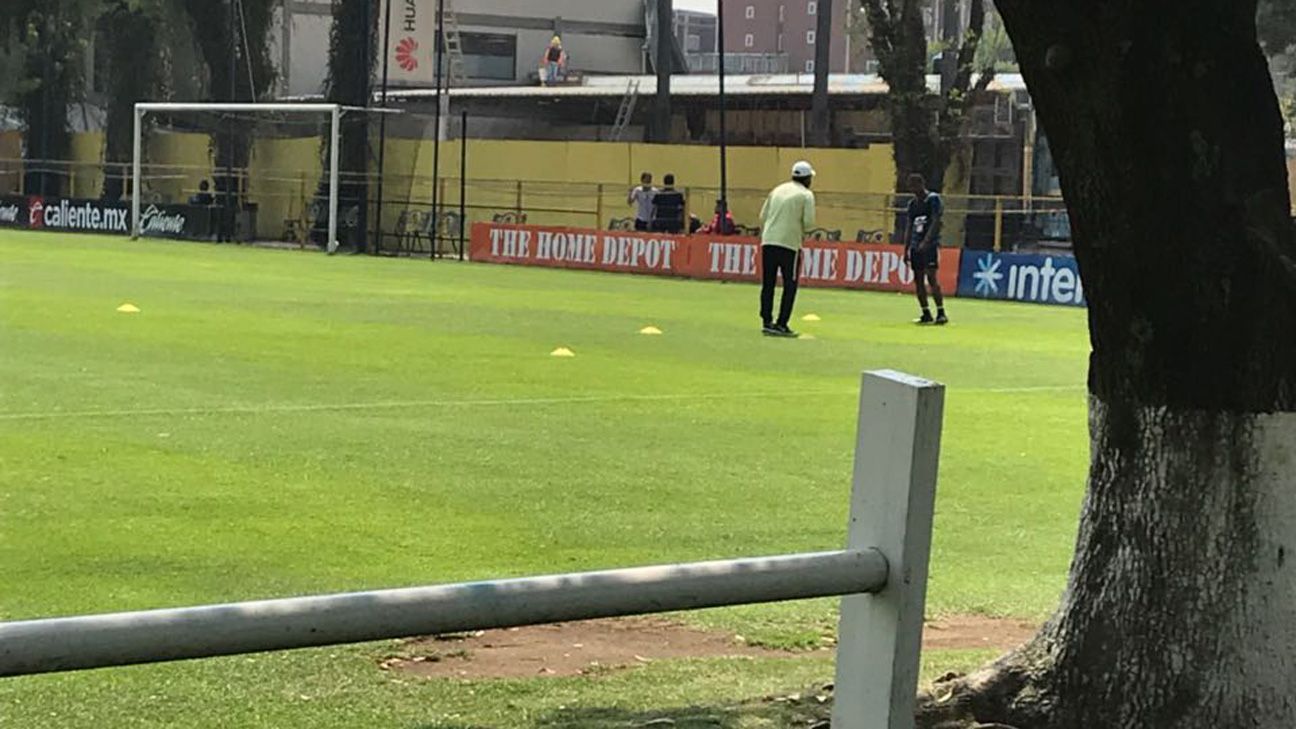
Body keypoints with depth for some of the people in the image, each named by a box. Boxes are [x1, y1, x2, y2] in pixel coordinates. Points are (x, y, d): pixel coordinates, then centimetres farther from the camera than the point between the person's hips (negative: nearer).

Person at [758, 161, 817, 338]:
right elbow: (809, 223, -9)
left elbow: (763, 216, 13)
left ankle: (767, 322, 10)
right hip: (790, 243, -5)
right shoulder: (806, 195, -1)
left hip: (768, 242, 5)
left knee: (767, 284, 9)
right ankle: (781, 325, -2)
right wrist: (802, 231, 11)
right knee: (790, 285, 2)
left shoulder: (777, 190, 15)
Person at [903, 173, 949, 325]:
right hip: (916, 246, 7)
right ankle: (926, 314, 12)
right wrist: (906, 249, 13)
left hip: (930, 245, -7)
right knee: (918, 280, 5)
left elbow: (935, 222, -15)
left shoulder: (933, 199, -6)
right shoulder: (913, 204, 16)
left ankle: (941, 313, -13)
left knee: (931, 278, -15)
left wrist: (926, 241, -25)